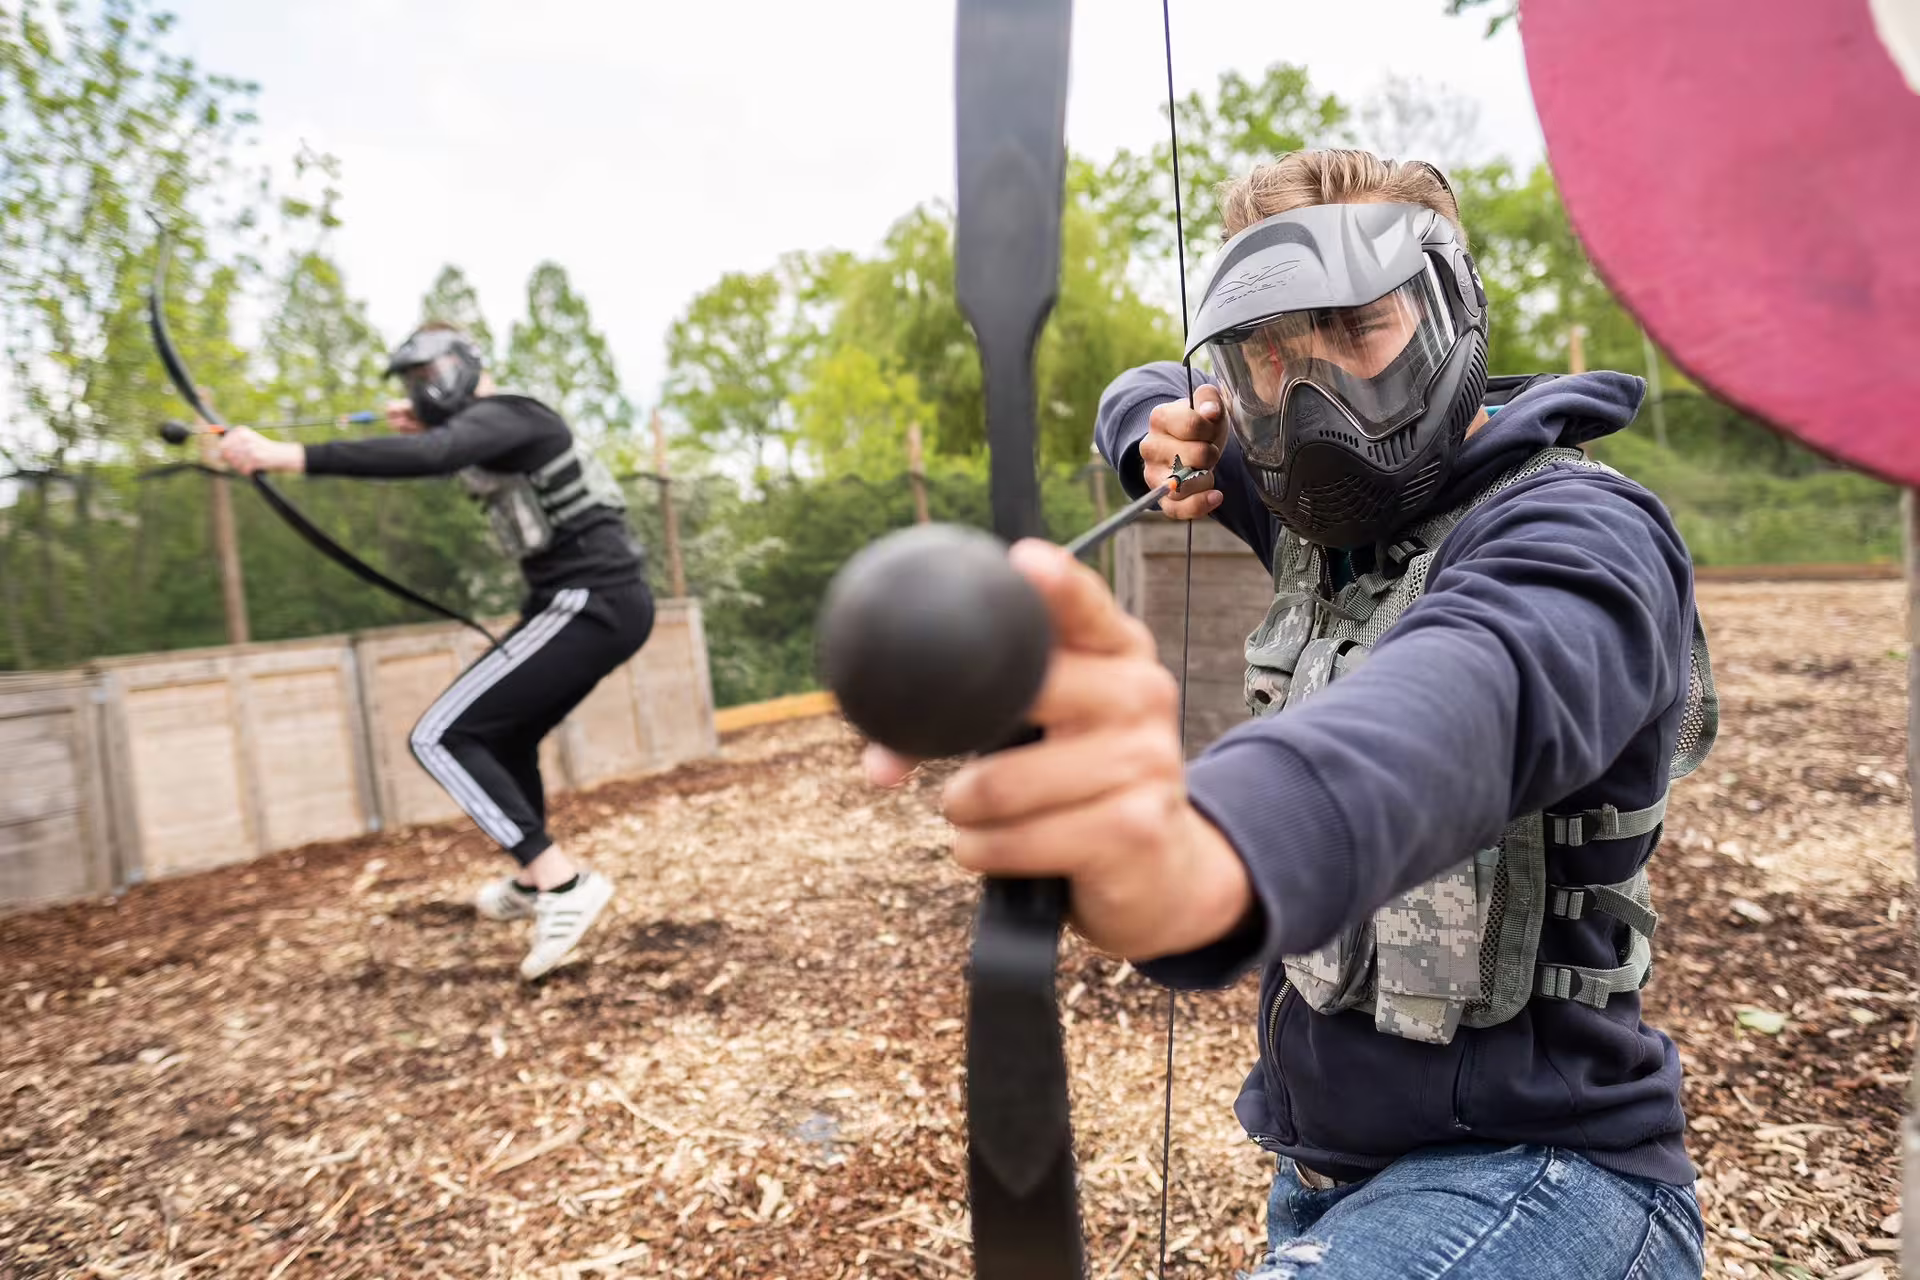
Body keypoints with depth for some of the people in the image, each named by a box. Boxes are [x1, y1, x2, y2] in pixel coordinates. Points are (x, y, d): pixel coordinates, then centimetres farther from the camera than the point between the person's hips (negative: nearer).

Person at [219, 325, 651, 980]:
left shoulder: (497, 417, -12)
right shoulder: (503, 423, 18)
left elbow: (427, 457, -33)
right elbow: (456, 455, 41)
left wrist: (289, 455, -35)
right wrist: (423, 428, 23)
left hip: (592, 607, -10)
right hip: (604, 604, 10)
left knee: (440, 737, -11)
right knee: (505, 738, 25)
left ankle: (563, 883, -13)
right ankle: (530, 883, 43)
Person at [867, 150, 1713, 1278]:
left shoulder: (1571, 531, -18)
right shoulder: (1331, 521, 4)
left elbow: (1470, 697, -42)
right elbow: (1143, 395, 21)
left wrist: (1213, 848, -62)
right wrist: (1164, 431, -3)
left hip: (1525, 1172, -7)